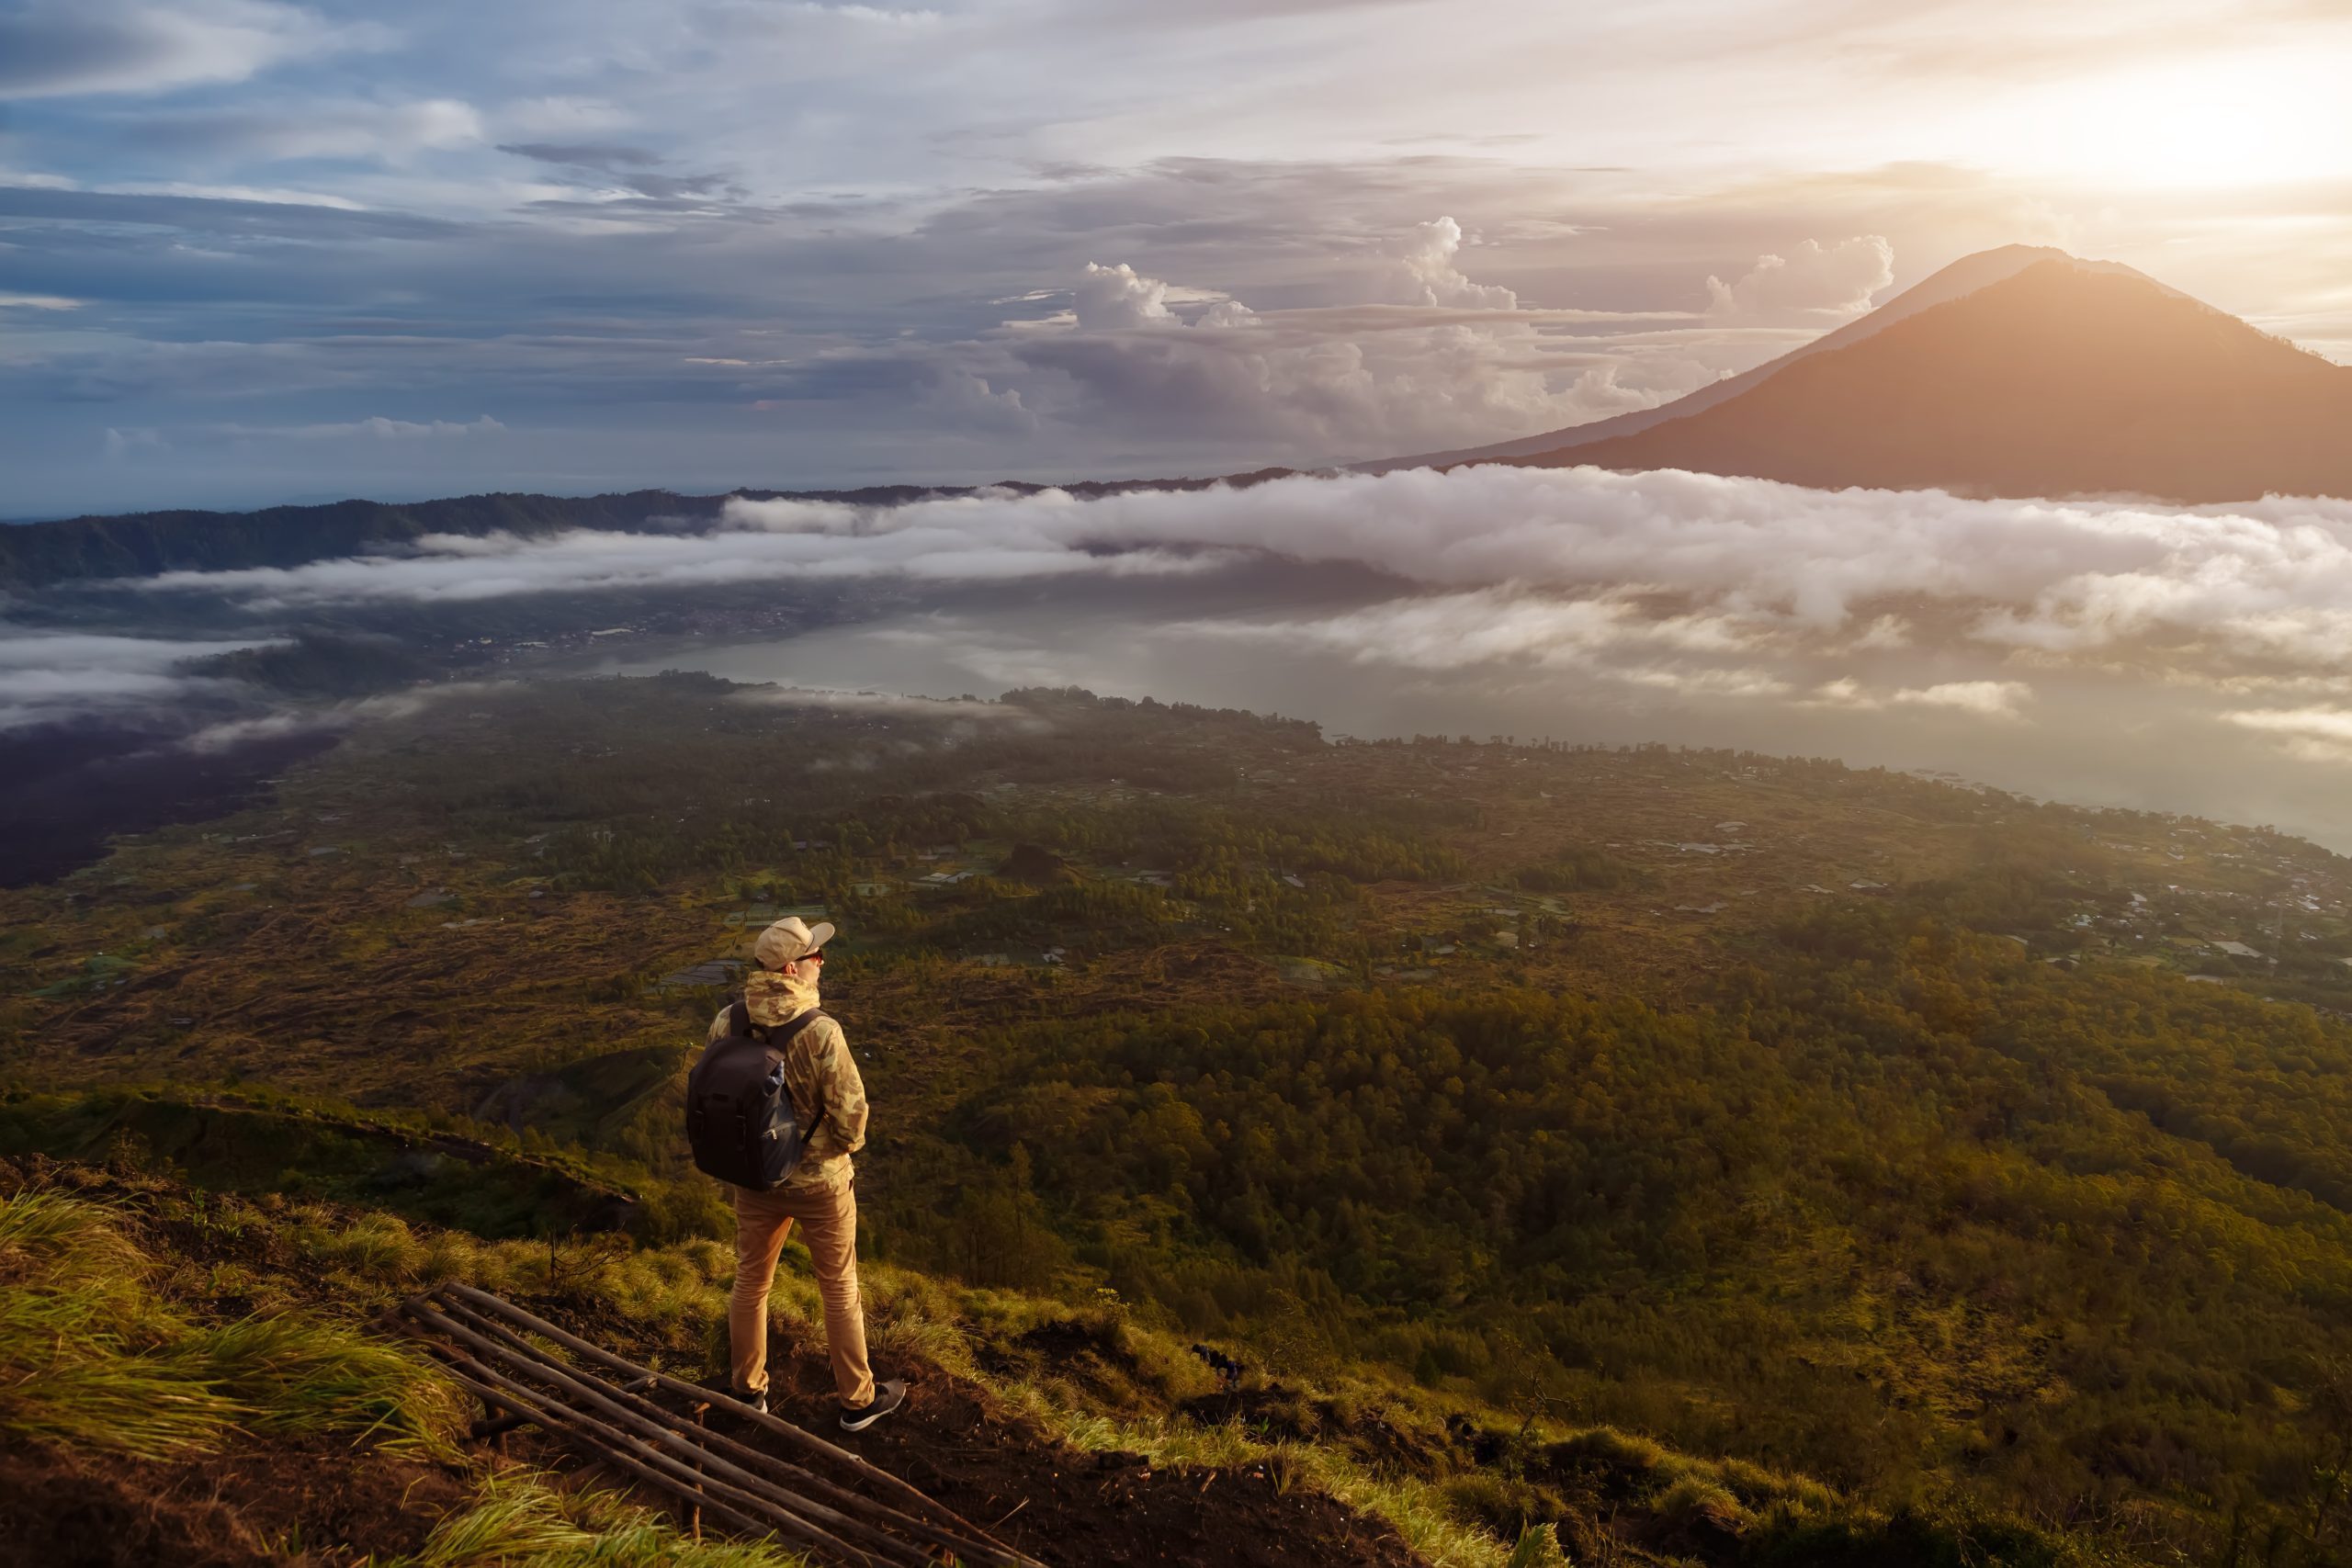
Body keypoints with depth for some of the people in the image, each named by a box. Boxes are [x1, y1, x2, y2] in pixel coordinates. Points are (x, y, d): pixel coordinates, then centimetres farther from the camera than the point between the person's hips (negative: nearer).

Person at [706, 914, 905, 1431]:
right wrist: (844, 1148, -1)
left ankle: (748, 1389, 42)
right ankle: (858, 1400, 31)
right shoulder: (821, 1032, -29)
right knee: (840, 1289, 15)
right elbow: (850, 1114, -24)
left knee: (750, 1281, 24)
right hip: (820, 1182, -4)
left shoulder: (725, 1023, -13)